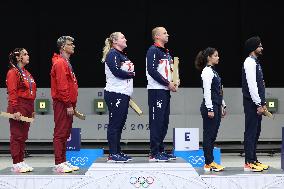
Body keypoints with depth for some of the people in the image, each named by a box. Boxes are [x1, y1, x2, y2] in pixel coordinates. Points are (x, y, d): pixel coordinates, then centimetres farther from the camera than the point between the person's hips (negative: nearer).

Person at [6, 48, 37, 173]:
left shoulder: (26, 73, 18)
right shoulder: (13, 72, -9)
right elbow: (12, 93, -16)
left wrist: (32, 110, 17)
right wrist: (15, 110, -21)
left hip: (28, 107, 8)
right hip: (18, 107, -8)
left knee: (23, 136, 11)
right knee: (17, 136, -4)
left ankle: (21, 161, 17)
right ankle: (16, 164, -1)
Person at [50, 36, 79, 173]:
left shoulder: (66, 62, 19)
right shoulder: (60, 63, -13)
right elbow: (62, 86, -19)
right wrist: (68, 105, -20)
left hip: (68, 104, 10)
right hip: (63, 104, -10)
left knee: (65, 134, 13)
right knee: (60, 134, -7)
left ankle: (63, 161, 19)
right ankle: (59, 164, -6)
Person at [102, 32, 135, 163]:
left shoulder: (122, 55, 22)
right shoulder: (112, 54, -8)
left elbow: (131, 70, 23)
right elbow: (117, 71, -19)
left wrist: (131, 67, 1)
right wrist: (131, 74, -5)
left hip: (124, 94, 10)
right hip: (115, 94, -10)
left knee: (120, 124, 11)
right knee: (114, 123, -8)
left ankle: (118, 152, 17)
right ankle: (113, 154, -7)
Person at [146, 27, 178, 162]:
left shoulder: (166, 52, 20)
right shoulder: (153, 50, -9)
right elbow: (152, 70, -18)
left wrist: (173, 82, 6)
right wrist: (168, 83, -16)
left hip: (165, 90, 9)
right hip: (156, 90, -9)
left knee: (164, 122, 12)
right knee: (156, 121, -9)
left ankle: (161, 150, 19)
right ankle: (154, 154, -7)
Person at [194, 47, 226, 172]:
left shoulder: (213, 71, 18)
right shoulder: (207, 71, -12)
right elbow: (207, 91, -18)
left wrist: (222, 106, 21)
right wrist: (210, 109, -20)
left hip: (216, 106, 10)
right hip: (210, 106, -10)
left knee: (213, 136, 10)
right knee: (209, 135, -5)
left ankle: (211, 161, 14)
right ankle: (209, 163, -2)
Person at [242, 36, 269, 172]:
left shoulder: (255, 62, 18)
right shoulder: (250, 63, -13)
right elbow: (251, 85, -19)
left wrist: (263, 103, 18)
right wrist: (259, 104, -19)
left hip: (257, 103, 10)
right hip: (252, 103, -10)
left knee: (255, 132, 12)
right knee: (251, 132, -7)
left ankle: (253, 160, 18)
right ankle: (249, 163, -5)